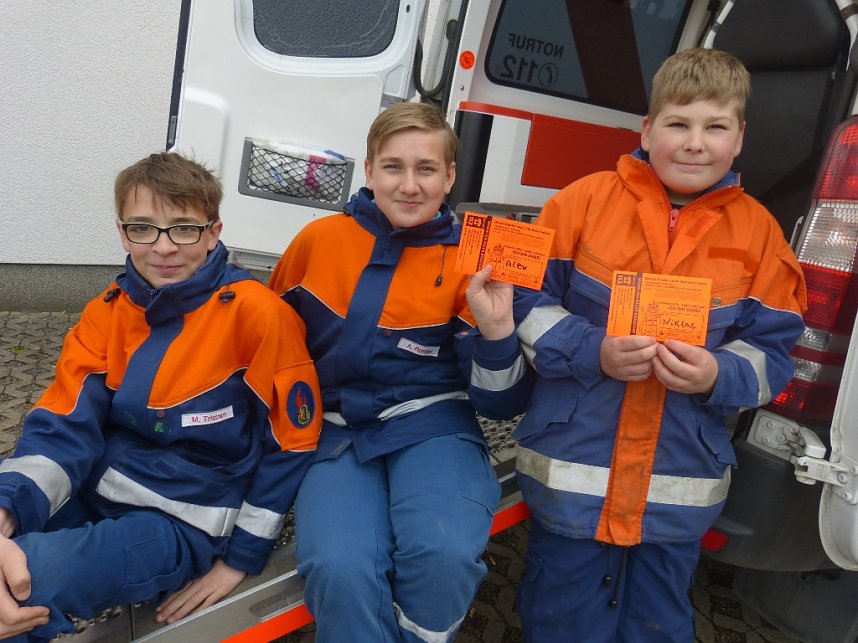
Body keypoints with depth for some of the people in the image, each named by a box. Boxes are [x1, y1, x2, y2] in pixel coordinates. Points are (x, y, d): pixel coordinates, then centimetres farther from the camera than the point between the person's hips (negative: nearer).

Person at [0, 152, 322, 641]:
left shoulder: (256, 312, -15)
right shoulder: (106, 313, 1)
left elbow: (291, 441, -10)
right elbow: (63, 428, -5)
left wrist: (241, 559, -5)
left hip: (187, 521, -5)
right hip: (95, 491, 6)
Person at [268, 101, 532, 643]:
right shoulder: (320, 239, 0)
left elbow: (501, 404, -4)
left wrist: (496, 331, -22)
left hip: (433, 427, 0)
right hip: (339, 433, 1)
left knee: (444, 553, -28)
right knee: (338, 568, -27)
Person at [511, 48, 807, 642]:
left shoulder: (758, 231, 1)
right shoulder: (585, 200, -6)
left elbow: (772, 352, 2)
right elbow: (529, 304, -5)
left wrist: (717, 377, -19)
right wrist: (592, 351, -21)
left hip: (681, 486, 2)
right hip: (573, 469, -1)